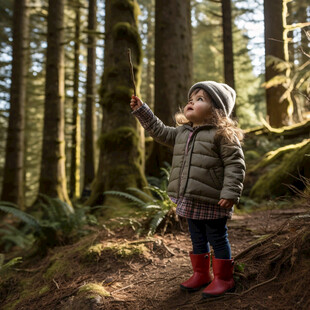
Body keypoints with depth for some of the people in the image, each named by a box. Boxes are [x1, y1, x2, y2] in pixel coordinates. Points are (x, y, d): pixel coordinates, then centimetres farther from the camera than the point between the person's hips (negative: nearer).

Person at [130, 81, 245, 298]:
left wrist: (230, 193, -21)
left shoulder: (222, 134, -12)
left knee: (218, 239, 7)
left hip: (212, 202, -7)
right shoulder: (182, 132, 11)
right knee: (198, 239, 20)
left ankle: (223, 278, 24)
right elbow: (160, 132, 21)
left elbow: (235, 164, -15)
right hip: (190, 201, 7)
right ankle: (201, 274, 37)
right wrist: (141, 110, 17)